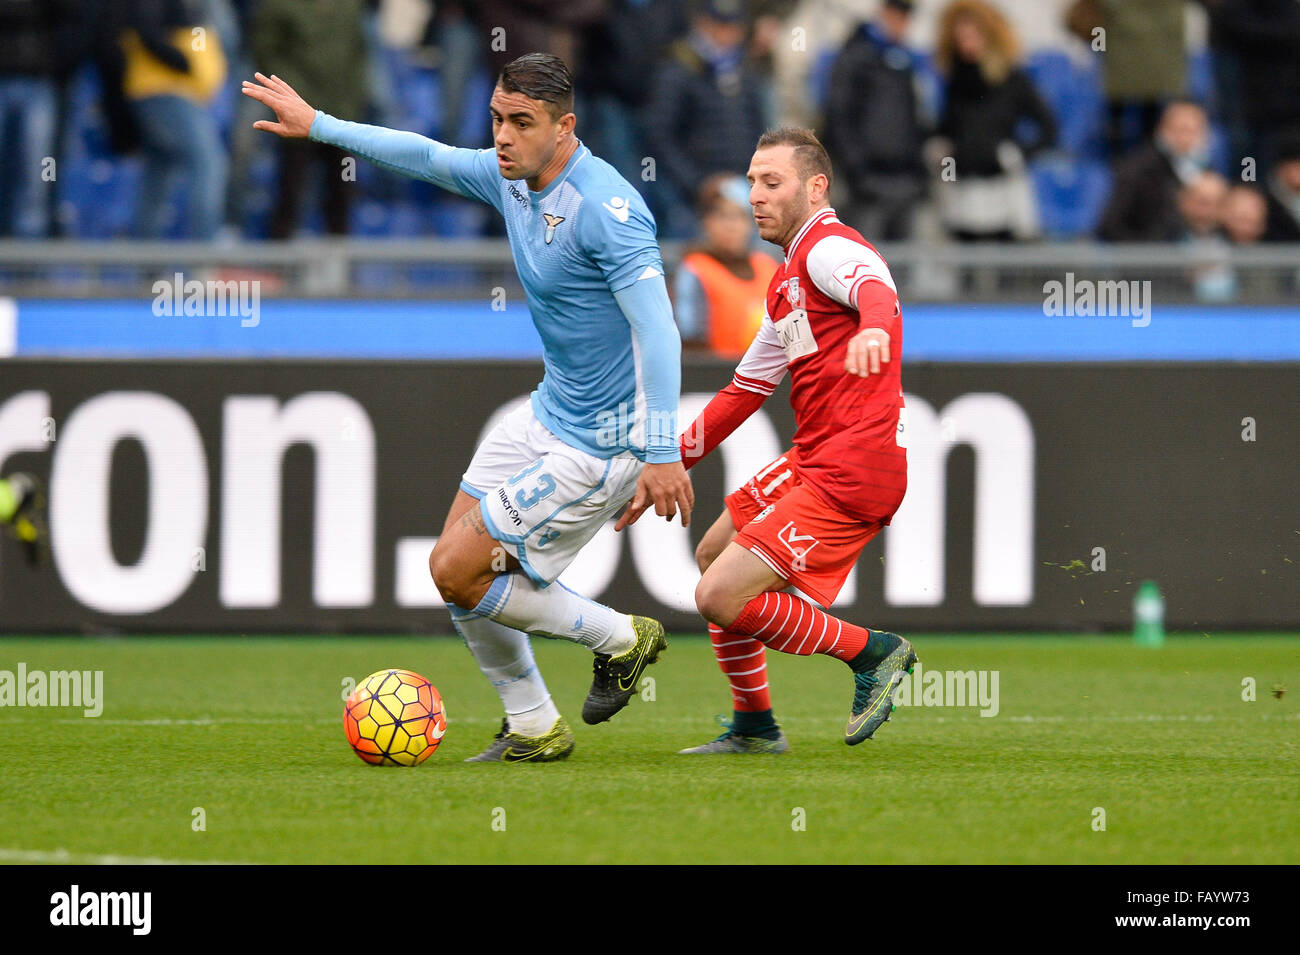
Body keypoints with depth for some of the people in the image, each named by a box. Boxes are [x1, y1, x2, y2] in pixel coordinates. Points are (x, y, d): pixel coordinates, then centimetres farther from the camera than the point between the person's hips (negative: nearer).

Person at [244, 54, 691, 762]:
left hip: (601, 442, -9)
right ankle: (534, 730, 20)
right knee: (455, 562, 8)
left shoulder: (605, 207, -25)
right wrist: (317, 126, 23)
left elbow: (656, 327, -28)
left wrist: (661, 453, -31)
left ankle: (620, 640, 9)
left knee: (457, 571, -8)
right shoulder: (510, 176, 1)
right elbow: (427, 156, 20)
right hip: (548, 412, 9)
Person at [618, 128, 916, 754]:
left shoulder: (830, 248, -10)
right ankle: (754, 727, 30)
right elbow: (745, 390, 29)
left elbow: (874, 286, -35)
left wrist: (873, 327, -59)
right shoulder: (787, 282, 22)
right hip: (811, 461, 10)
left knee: (720, 598, -15)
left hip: (852, 473, -10)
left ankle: (872, 653, -2)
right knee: (713, 554, 24)